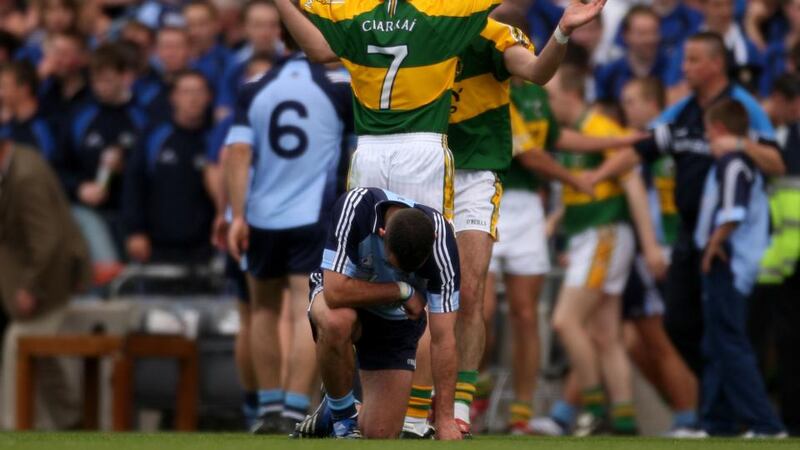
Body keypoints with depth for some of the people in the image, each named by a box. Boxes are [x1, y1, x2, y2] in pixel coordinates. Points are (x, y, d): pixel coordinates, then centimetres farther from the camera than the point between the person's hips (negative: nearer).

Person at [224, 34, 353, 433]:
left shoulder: (254, 90, 1)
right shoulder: (338, 87, -4)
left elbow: (237, 152, -7)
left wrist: (237, 215, -8)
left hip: (262, 219, 2)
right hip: (314, 218, -2)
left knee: (264, 310, 17)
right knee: (306, 314, -6)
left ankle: (270, 408, 22)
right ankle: (294, 412, -16)